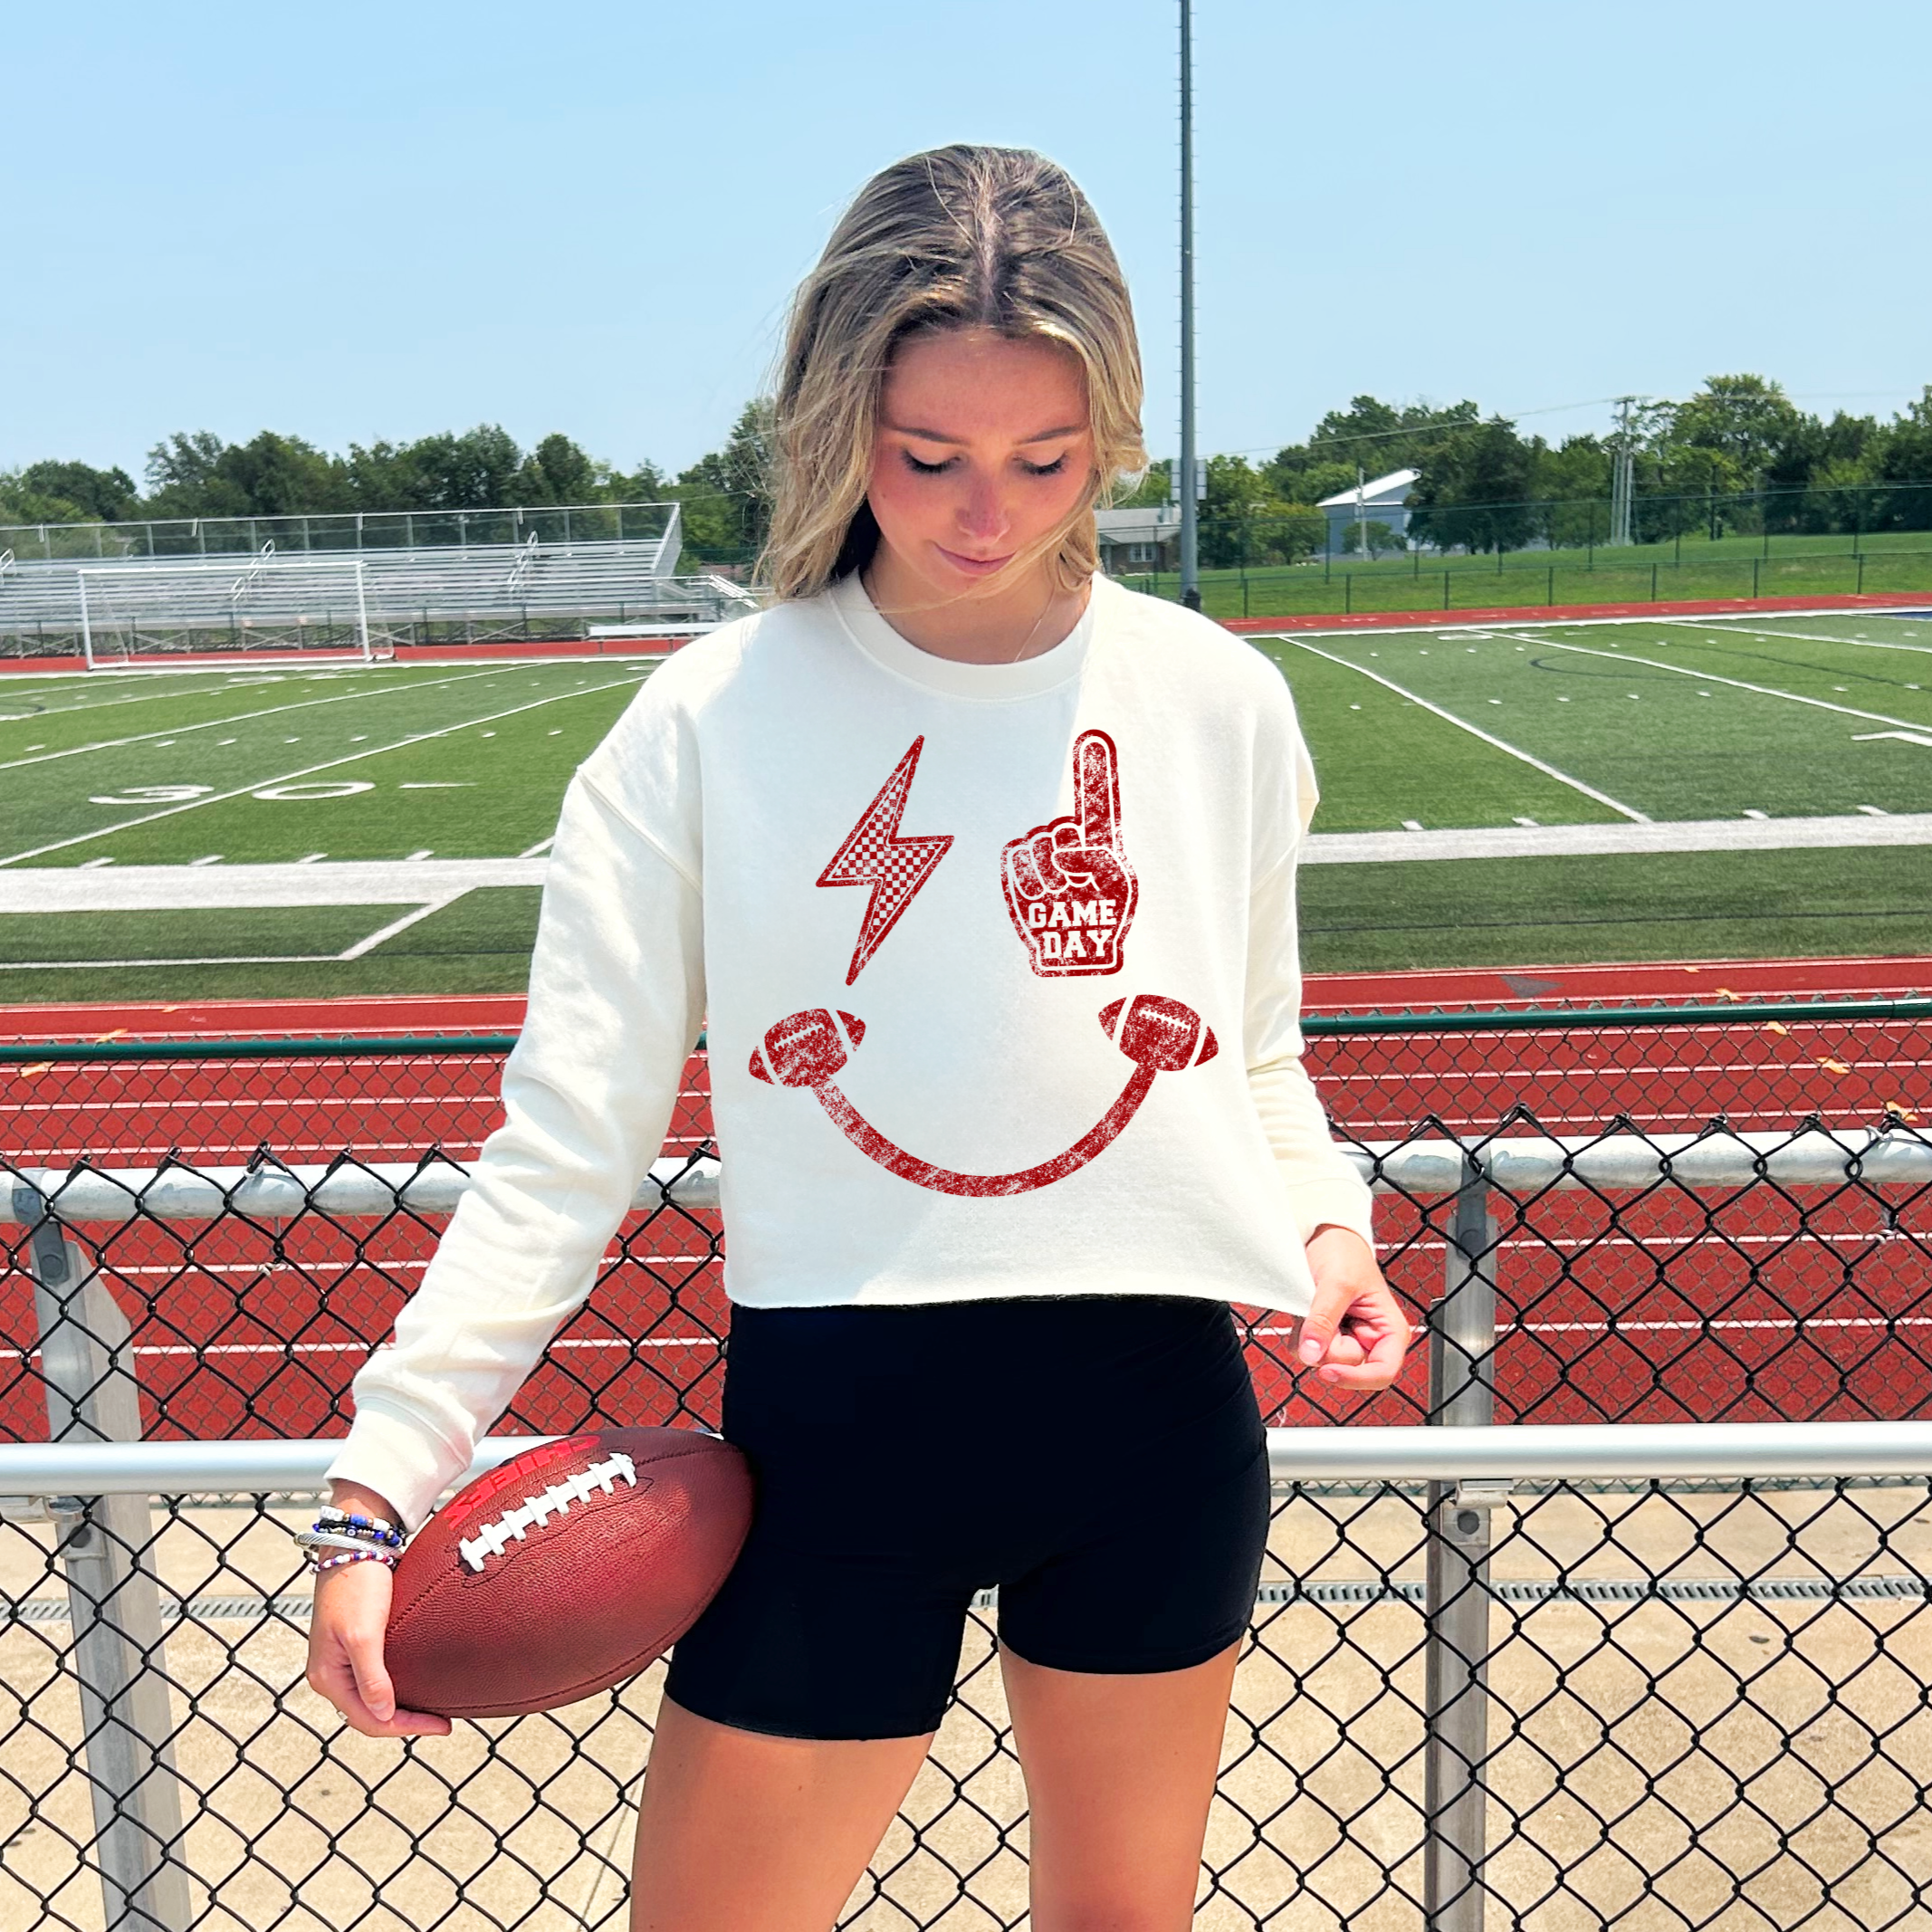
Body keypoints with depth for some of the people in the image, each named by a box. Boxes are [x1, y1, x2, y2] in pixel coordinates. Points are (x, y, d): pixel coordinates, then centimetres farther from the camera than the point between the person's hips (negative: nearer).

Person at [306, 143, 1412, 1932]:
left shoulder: (1218, 699, 2)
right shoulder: (710, 721, -6)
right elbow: (567, 1136, -6)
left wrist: (1326, 1219, -6)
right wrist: (385, 1483, -11)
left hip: (1155, 1404, 3)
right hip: (836, 1420, -2)